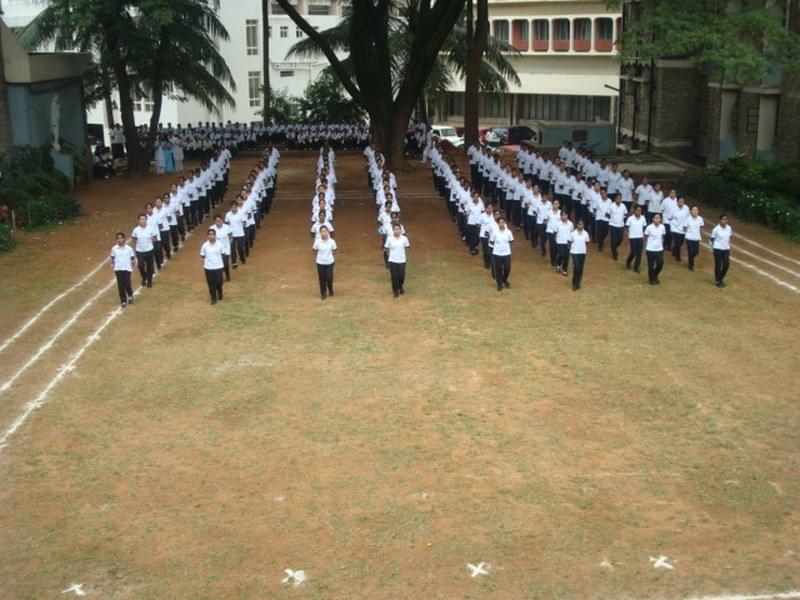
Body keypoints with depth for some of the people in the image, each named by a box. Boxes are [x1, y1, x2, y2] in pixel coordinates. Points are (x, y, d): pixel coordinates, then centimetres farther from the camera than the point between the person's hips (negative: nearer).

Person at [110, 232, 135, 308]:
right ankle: (123, 301, 13)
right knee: (120, 285, 1)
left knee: (127, 284, -4)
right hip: (118, 269, 1)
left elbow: (133, 258, 4)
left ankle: (130, 296, 28)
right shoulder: (114, 248, -1)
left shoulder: (129, 248, -5)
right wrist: (112, 266, 5)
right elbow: (112, 258, 9)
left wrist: (133, 264, -4)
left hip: (127, 269, -1)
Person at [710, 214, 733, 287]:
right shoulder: (716, 229, -15)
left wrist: (728, 244, 11)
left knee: (726, 264, 2)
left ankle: (721, 278, 25)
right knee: (718, 265, 3)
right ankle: (718, 281, 17)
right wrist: (713, 247, -4)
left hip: (726, 249, 4)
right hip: (718, 249, -4)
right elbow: (712, 238, -4)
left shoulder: (729, 228, -1)